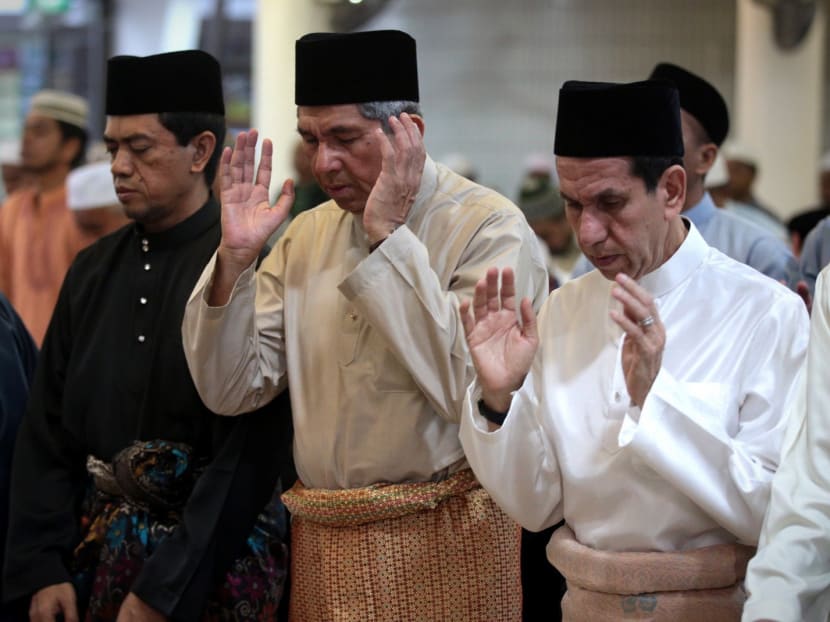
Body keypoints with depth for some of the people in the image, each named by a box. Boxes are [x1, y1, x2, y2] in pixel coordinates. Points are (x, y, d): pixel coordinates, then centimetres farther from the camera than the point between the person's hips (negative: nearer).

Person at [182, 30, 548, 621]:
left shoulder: (490, 228, -10)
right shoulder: (307, 233, 7)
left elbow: (467, 385, -24)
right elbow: (230, 389, 5)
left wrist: (388, 237, -20)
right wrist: (235, 257, -8)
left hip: (441, 548, -5)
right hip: (320, 544, 5)